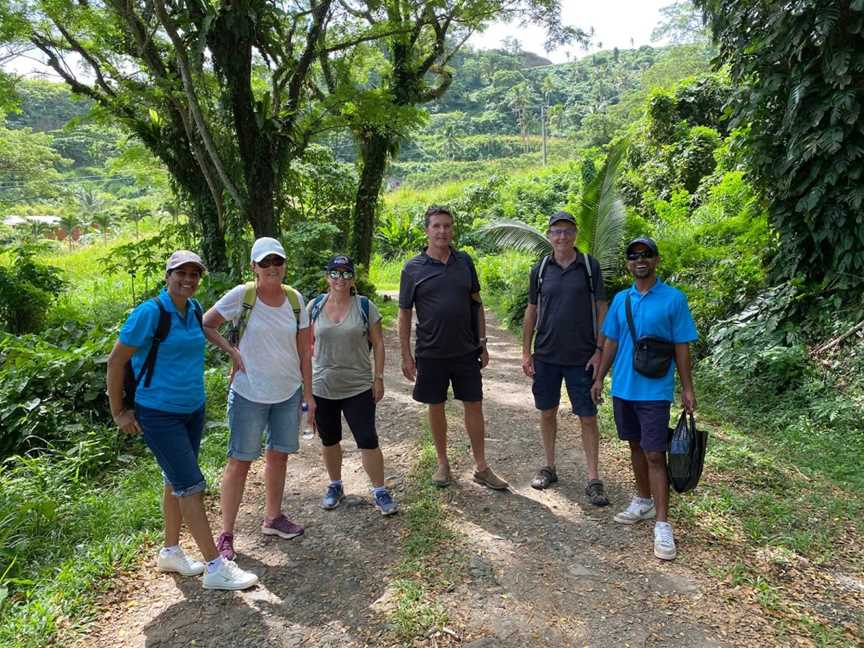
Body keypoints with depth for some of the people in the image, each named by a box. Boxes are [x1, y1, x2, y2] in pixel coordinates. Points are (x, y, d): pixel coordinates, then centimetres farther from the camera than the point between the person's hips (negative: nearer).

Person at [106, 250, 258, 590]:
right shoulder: (150, 313, -17)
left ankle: (170, 552, 33)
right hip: (159, 414, -7)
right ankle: (216, 568, 2)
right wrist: (119, 412, -8)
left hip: (194, 409, 7)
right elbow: (116, 361, -11)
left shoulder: (195, 309, 2)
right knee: (191, 486, -5)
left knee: (176, 482, 17)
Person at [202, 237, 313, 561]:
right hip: (249, 394, -4)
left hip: (288, 393, 4)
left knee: (279, 456, 16)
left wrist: (308, 394, 4)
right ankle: (226, 535, 15)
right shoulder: (241, 295, -11)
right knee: (240, 461, 2)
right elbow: (205, 325, -1)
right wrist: (232, 351, -12)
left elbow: (304, 352, 4)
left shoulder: (295, 299, -1)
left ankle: (273, 518, 35)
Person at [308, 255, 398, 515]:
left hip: (358, 387, -2)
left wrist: (378, 377, -4)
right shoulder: (315, 306, 1)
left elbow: (378, 343, 0)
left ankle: (379, 491, 13)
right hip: (322, 388, 2)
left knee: (368, 440, -3)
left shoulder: (365, 306, -3)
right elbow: (308, 344, 8)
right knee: (329, 440, 15)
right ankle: (335, 486, 35)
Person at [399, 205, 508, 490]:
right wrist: (406, 355, -5)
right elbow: (404, 314, -2)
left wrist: (482, 344, 5)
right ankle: (443, 463, 27)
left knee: (474, 405, 6)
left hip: (466, 351, 2)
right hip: (431, 353, -2)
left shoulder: (465, 262, 3)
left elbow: (476, 304, 8)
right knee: (436, 407, 10)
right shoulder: (413, 268, -4)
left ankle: (481, 467, 18)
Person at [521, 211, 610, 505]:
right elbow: (531, 311, 8)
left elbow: (601, 309, -1)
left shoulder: (589, 266, -2)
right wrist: (526, 352, 5)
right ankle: (549, 467, 28)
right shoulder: (540, 269, 3)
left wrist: (600, 350, -8)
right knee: (547, 412, 12)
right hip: (546, 356, 2)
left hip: (581, 357, -2)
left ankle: (593, 480, 11)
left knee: (588, 417, 1)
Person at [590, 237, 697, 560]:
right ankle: (644, 502, 34)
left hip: (654, 391, -5)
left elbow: (682, 347, -4)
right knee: (635, 447, 17)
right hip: (622, 388, 5)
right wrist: (599, 378, 10)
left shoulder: (674, 299, -6)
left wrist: (687, 388, -5)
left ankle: (662, 525, 2)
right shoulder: (620, 300, 6)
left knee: (655, 455, -5)